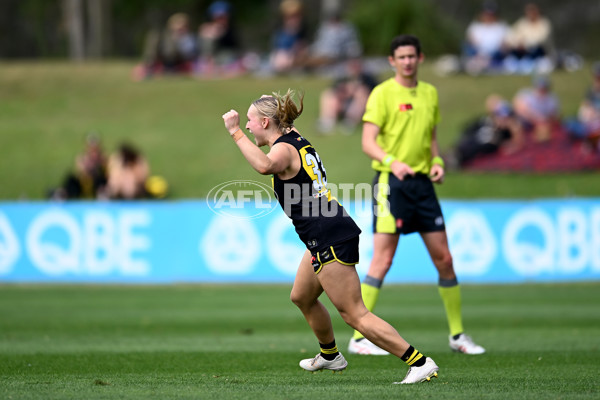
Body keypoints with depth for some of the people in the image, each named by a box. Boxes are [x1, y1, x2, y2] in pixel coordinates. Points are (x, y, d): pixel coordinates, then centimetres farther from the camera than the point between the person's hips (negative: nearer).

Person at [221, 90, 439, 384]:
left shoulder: (284, 148, -11)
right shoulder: (297, 141, 17)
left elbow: (264, 166, -37)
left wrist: (235, 133, -31)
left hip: (329, 240, -10)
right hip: (326, 237, 10)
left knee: (354, 314, -10)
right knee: (301, 297, 29)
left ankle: (420, 363, -14)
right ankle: (330, 356, 47)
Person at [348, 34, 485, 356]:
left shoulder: (430, 94, 14)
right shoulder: (383, 93, -5)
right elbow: (368, 142, -11)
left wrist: (437, 161, 4)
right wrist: (392, 162, -28)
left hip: (422, 182, 6)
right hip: (390, 182, -6)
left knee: (444, 259, 7)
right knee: (382, 260, -10)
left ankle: (457, 335, 20)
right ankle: (358, 338, -5)